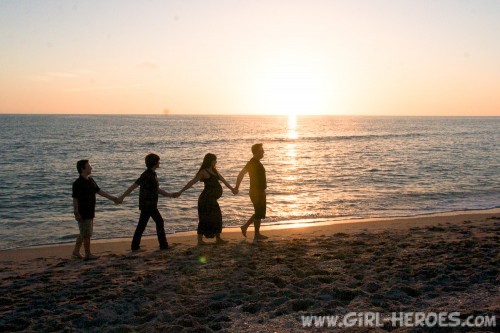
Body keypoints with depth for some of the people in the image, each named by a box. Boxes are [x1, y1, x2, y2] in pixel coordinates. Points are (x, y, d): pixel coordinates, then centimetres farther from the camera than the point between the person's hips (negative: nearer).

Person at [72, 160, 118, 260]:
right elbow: (75, 199, -17)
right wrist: (76, 213, -20)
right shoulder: (78, 183, -16)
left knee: (83, 233, 16)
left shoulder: (90, 180, 9)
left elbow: (99, 191, 15)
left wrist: (111, 198, 13)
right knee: (86, 234, 0)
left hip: (90, 212, 9)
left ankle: (75, 252, 27)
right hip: (83, 213, -8)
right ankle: (88, 254, 10)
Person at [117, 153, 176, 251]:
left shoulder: (153, 174, 12)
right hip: (148, 205, -9)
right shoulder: (146, 175, -17)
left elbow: (157, 189, 19)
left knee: (142, 225, 10)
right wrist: (122, 197, -20)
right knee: (159, 222, 0)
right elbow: (133, 186, -19)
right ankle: (163, 245, 8)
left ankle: (135, 246, 14)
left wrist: (169, 195, 17)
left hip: (147, 205, 9)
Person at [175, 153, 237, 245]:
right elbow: (192, 182, -17)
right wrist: (181, 191, -23)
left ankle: (218, 239, 23)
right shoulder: (203, 172, -11)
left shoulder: (214, 170, 13)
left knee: (217, 218, 14)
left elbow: (223, 180, 26)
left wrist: (231, 188, 37)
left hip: (212, 199, 9)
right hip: (206, 199, -9)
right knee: (205, 219, -4)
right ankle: (200, 240, 3)